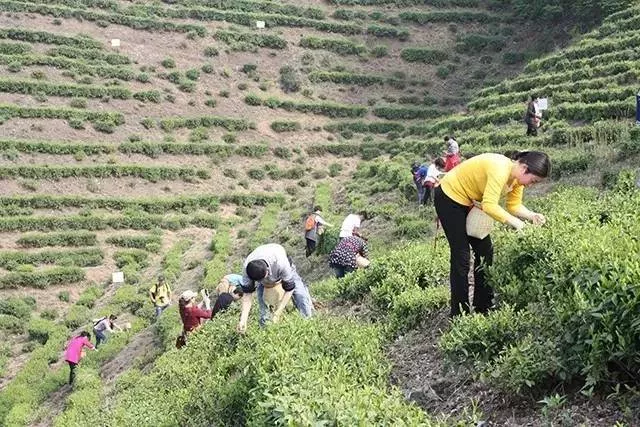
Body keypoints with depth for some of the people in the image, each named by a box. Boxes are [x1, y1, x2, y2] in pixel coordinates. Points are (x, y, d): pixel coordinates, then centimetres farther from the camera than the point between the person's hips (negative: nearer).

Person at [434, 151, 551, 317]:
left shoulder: (517, 177, -4)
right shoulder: (501, 169, -32)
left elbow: (514, 205, -1)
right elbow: (490, 206, -38)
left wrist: (532, 216, -18)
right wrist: (515, 222, -32)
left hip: (467, 202, 9)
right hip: (449, 197, -9)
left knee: (485, 250, 9)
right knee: (461, 256, -7)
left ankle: (483, 308, 20)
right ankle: (460, 314, 2)